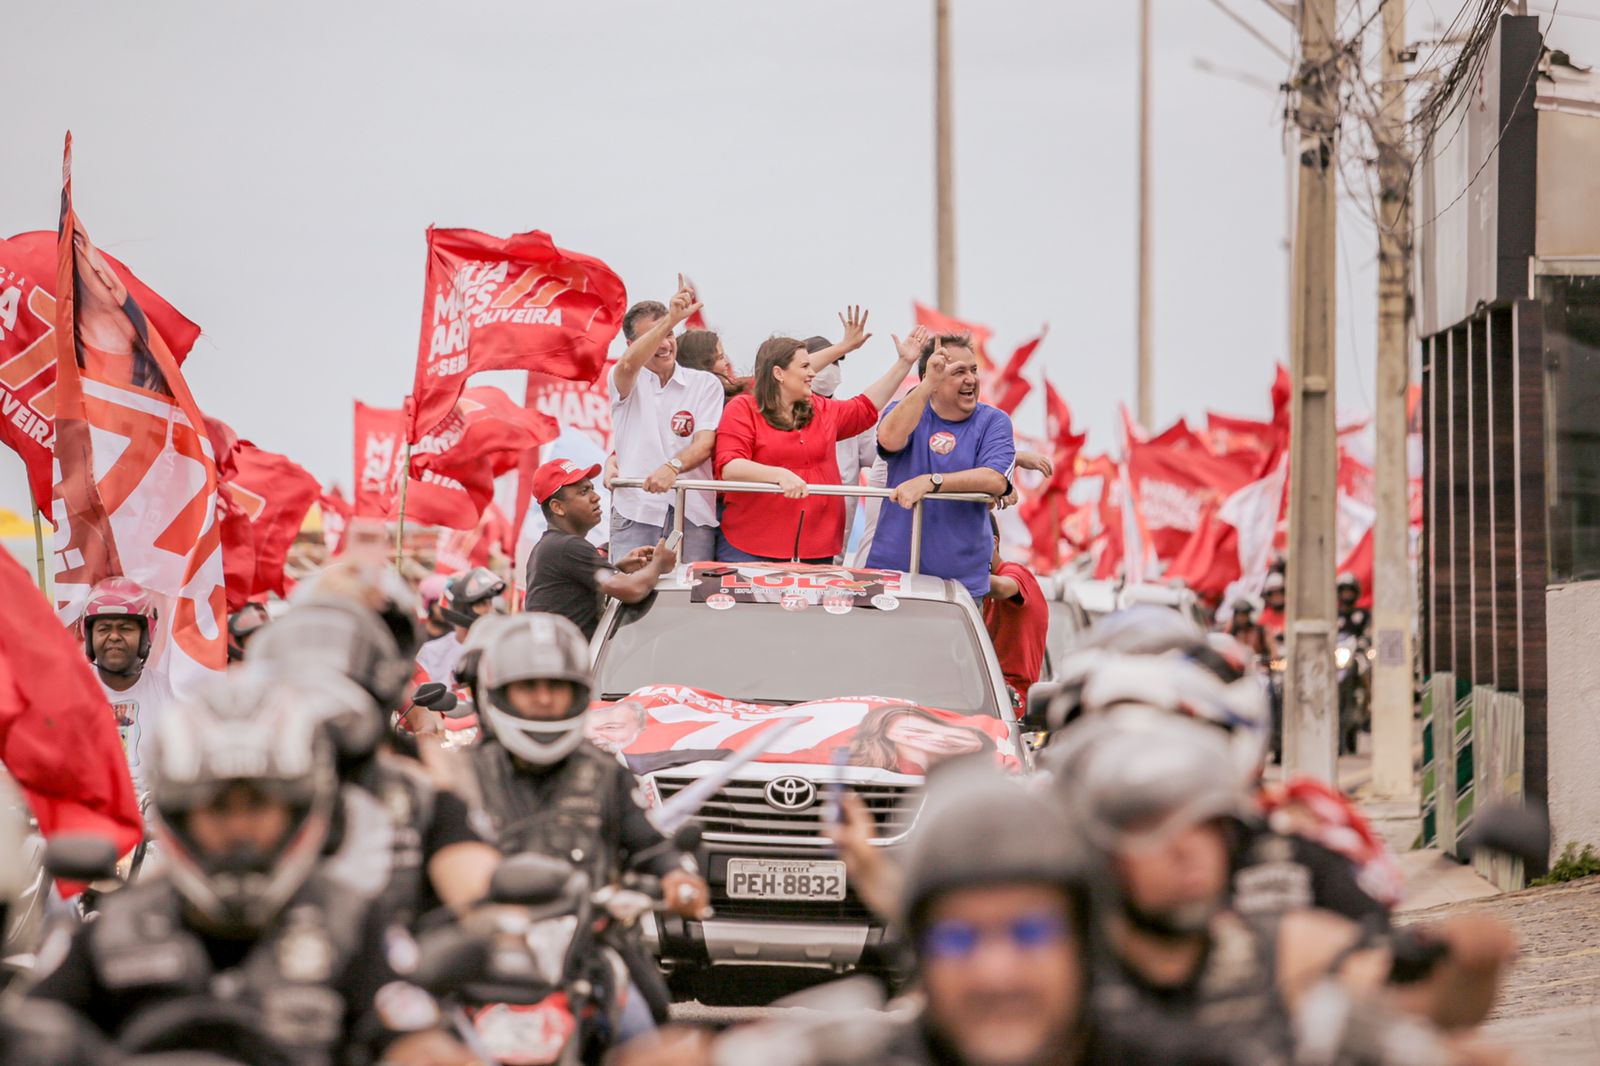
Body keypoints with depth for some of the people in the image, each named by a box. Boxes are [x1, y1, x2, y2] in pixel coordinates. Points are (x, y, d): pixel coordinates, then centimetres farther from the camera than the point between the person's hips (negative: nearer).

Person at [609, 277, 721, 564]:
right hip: (635, 511, -1)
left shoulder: (706, 384, 10)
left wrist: (672, 467, -23)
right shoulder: (625, 382, 8)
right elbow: (629, 364, -17)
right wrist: (672, 318, -29)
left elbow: (705, 444, -1)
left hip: (693, 514, 1)